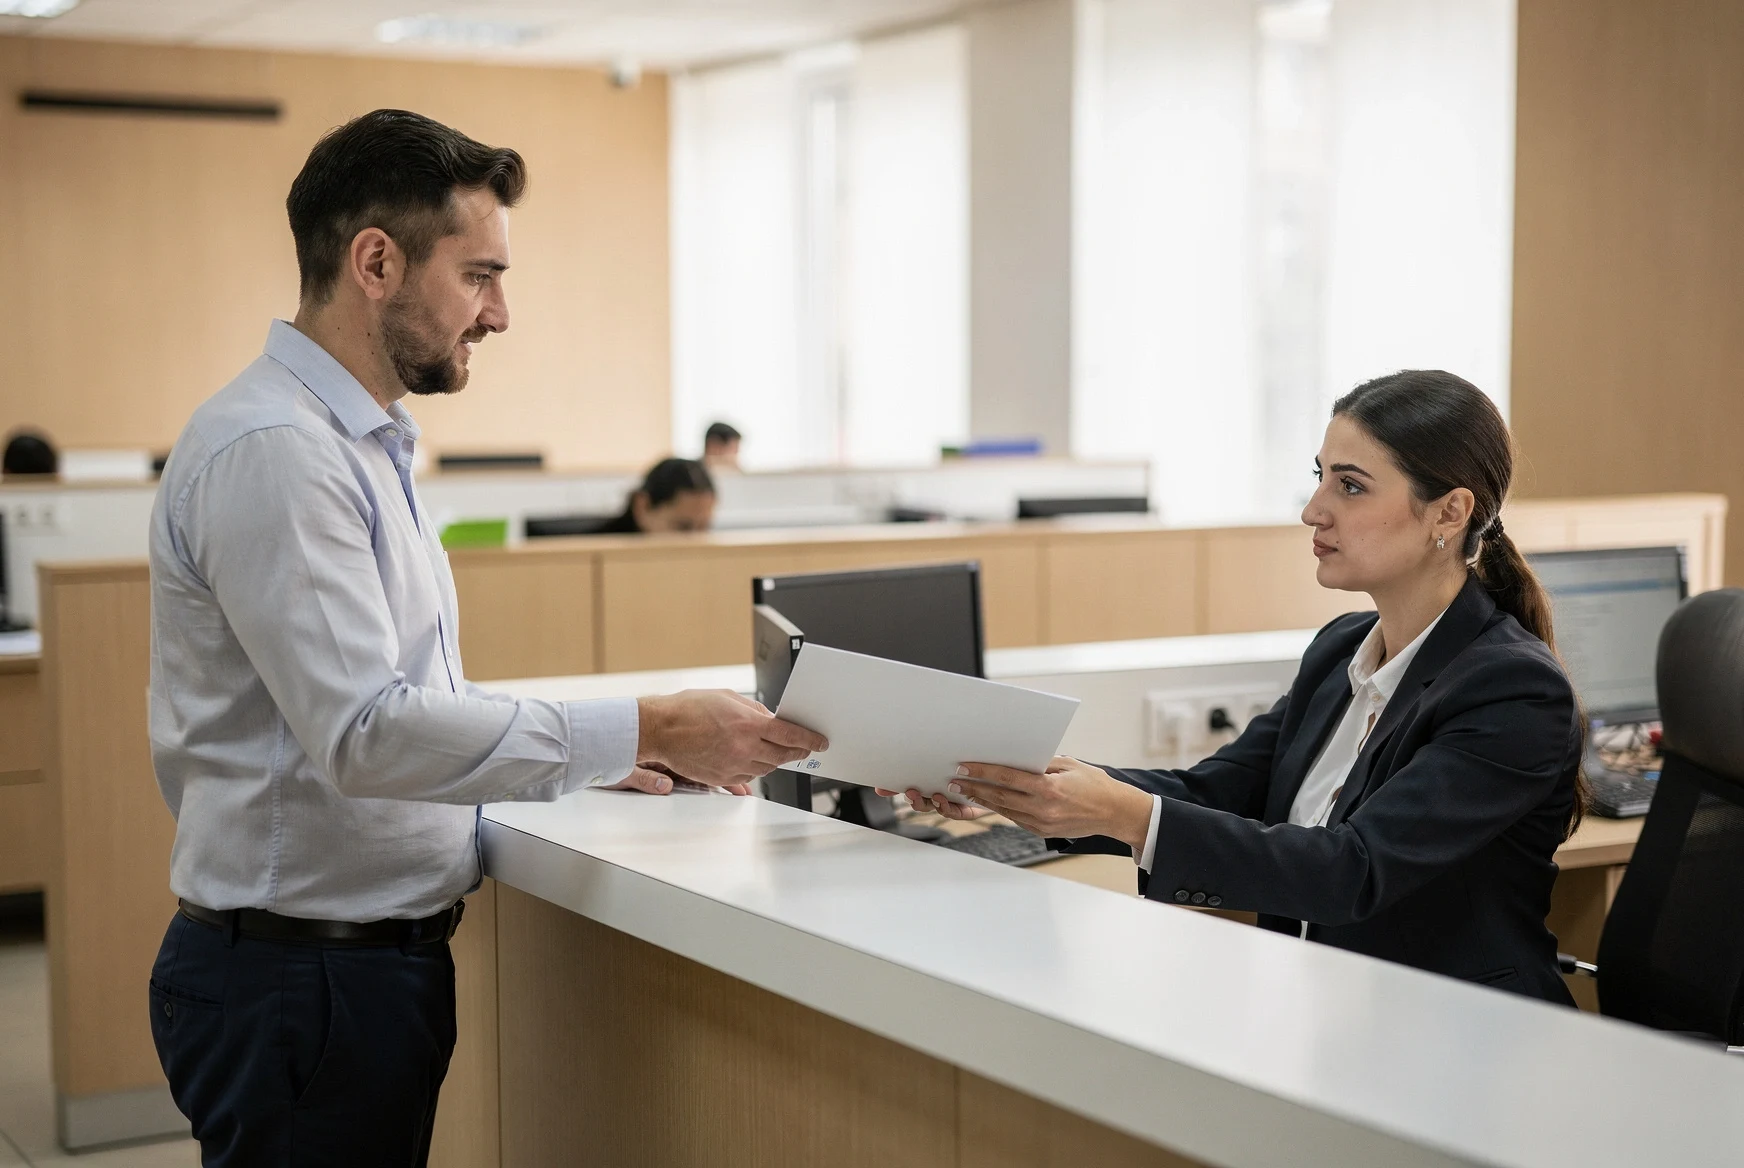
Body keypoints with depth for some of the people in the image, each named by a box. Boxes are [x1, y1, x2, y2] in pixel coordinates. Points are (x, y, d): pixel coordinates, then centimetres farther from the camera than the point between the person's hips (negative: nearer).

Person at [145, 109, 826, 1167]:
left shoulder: (362, 441, 15)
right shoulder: (271, 452, -19)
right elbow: (365, 734, -27)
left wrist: (595, 755, 11)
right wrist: (647, 731, -25)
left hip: (380, 952, 10)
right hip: (302, 982, -10)